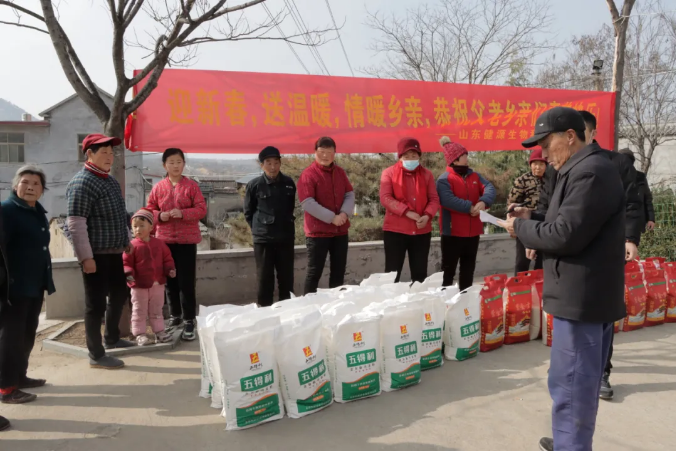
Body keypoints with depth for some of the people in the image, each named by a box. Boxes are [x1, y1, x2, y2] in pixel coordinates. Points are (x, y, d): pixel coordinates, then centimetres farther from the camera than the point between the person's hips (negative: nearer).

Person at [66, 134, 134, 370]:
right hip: (96, 255, -9)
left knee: (119, 294, 19)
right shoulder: (82, 183, -16)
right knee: (96, 303, 0)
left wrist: (126, 241, 23)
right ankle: (96, 355, 12)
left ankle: (112, 338, 38)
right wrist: (86, 257, -23)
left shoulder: (110, 180, 13)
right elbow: (75, 224, -21)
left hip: (113, 252, 9)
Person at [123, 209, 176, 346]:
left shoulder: (159, 243, 1)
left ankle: (159, 331, 24)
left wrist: (170, 269, -8)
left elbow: (167, 259, 7)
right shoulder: (132, 246, -10)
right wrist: (128, 274, -25)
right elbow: (126, 263, -9)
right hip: (139, 286, -3)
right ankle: (140, 334, 16)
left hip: (158, 285, 3)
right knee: (139, 311, 7)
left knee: (156, 310, 15)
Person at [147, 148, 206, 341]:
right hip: (164, 239, 3)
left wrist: (183, 213, -19)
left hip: (187, 240, -3)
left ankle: (189, 321, 6)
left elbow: (202, 209, -5)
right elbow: (149, 210, 10)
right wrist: (160, 215, -11)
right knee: (169, 280, 11)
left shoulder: (192, 185, -1)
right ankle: (175, 315, 28)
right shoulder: (158, 187, 6)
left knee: (186, 281, -3)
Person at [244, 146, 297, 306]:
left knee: (286, 277, 10)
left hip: (286, 238, 3)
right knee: (265, 278, 4)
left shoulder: (289, 183, 2)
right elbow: (248, 212, 5)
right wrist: (260, 228, 5)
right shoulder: (254, 185, -5)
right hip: (263, 239, -2)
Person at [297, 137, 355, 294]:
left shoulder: (340, 172, 9)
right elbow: (307, 203, -18)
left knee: (339, 270, 13)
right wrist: (332, 218, -21)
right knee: (315, 271, -1)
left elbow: (350, 194, 7)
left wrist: (344, 213, -14)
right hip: (318, 231, -6)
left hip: (340, 230, 6)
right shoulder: (308, 174, -10)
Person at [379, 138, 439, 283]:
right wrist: (407, 212, -20)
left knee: (420, 273, 9)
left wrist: (427, 215, -15)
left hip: (422, 231, 3)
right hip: (395, 230, -3)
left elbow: (434, 199, 6)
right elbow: (385, 198, -10)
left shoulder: (427, 174, 10)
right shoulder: (389, 173, 0)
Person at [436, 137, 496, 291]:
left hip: (473, 231, 7)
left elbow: (489, 188, -3)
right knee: (448, 268, 2)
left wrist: (483, 201, -23)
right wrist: (469, 207, -21)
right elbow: (448, 200, -26)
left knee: (468, 268, 16)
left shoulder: (474, 176, 11)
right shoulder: (444, 179, -11)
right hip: (453, 232, -7)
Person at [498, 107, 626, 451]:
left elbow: (566, 236, -24)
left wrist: (521, 227, -10)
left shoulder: (590, 172, -19)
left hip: (582, 297, -11)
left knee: (570, 385, -1)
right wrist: (532, 218, 7)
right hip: (588, 293, 11)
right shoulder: (585, 169, 14)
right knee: (579, 381, 22)